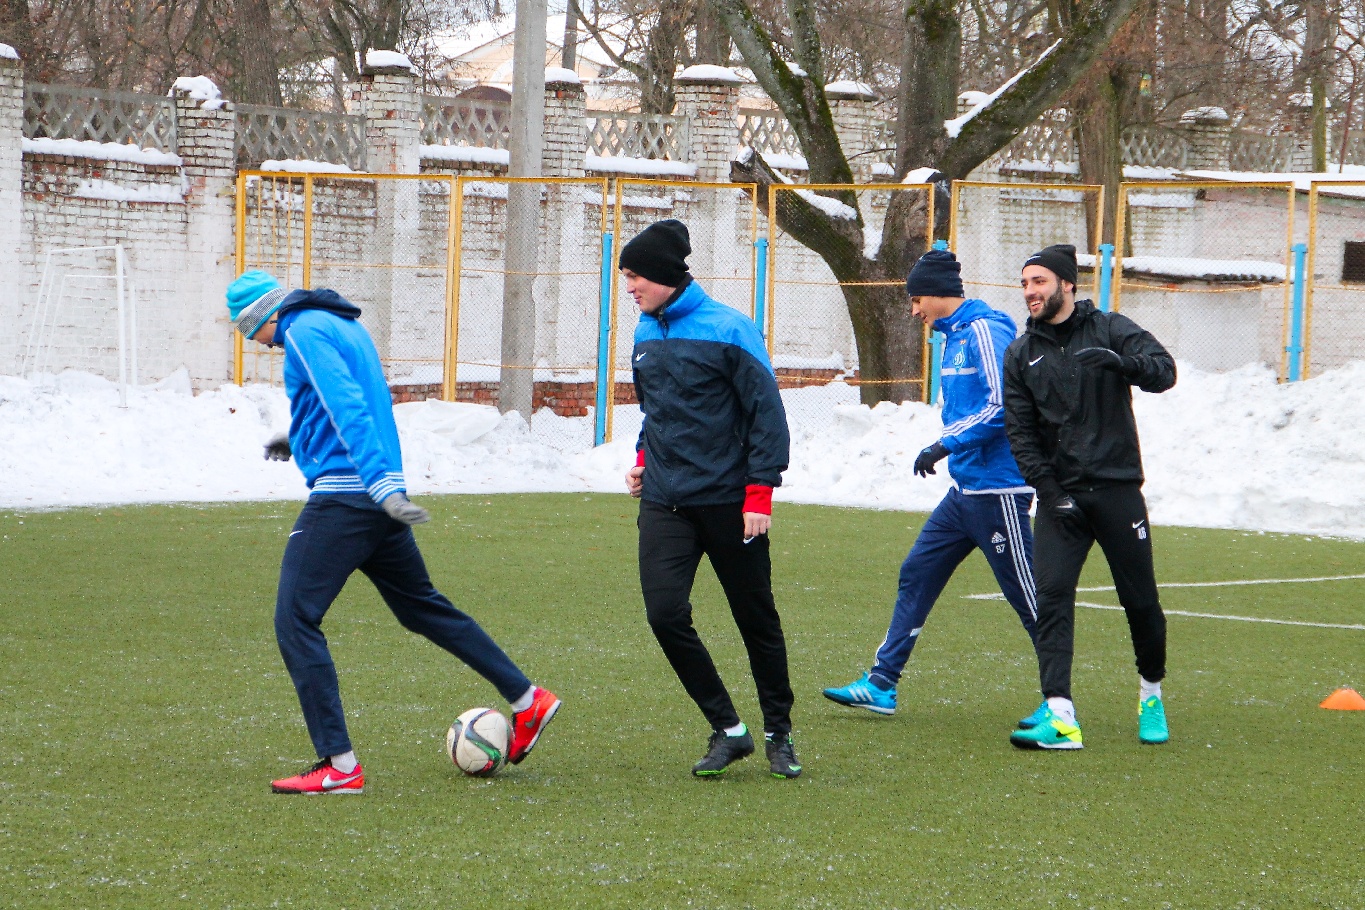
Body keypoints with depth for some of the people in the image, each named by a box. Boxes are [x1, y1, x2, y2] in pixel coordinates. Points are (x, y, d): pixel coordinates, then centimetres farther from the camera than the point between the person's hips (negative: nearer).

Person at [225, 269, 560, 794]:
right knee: (422, 607, 23)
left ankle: (339, 766, -10)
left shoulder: (305, 332, -10)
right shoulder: (345, 324, 18)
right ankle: (527, 701, 28)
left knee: (295, 621, -7)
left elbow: (350, 408, -22)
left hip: (341, 498, -10)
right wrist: (300, 440, 42)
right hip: (377, 498, 10)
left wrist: (381, 484, -30)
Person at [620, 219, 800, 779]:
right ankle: (726, 730, -1)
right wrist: (645, 456, 10)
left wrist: (760, 492, -13)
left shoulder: (727, 330, -11)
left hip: (728, 502, -5)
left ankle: (779, 733, 24)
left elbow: (766, 412, -9)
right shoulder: (646, 333, 8)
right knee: (665, 613, -13)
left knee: (756, 620, 6)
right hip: (665, 503, 5)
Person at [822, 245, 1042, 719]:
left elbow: (1002, 405, -22)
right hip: (965, 491, 10)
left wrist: (945, 445, -19)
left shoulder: (985, 330, -14)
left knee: (1028, 597, -3)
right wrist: (949, 447, 11)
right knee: (915, 576, 9)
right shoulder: (954, 336, 15)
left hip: (996, 493, -10)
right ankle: (881, 684, 11)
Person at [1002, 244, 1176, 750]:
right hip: (1059, 495, 2)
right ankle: (1060, 717, -21)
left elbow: (1164, 372, -14)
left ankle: (1151, 694, 28)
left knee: (1140, 600, 3)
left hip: (1117, 489, -2)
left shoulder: (1110, 330, 1)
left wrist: (1123, 363, -35)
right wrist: (1050, 492, -6)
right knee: (1051, 596, -14)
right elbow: (1020, 432, 5)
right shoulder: (1022, 354, 9)